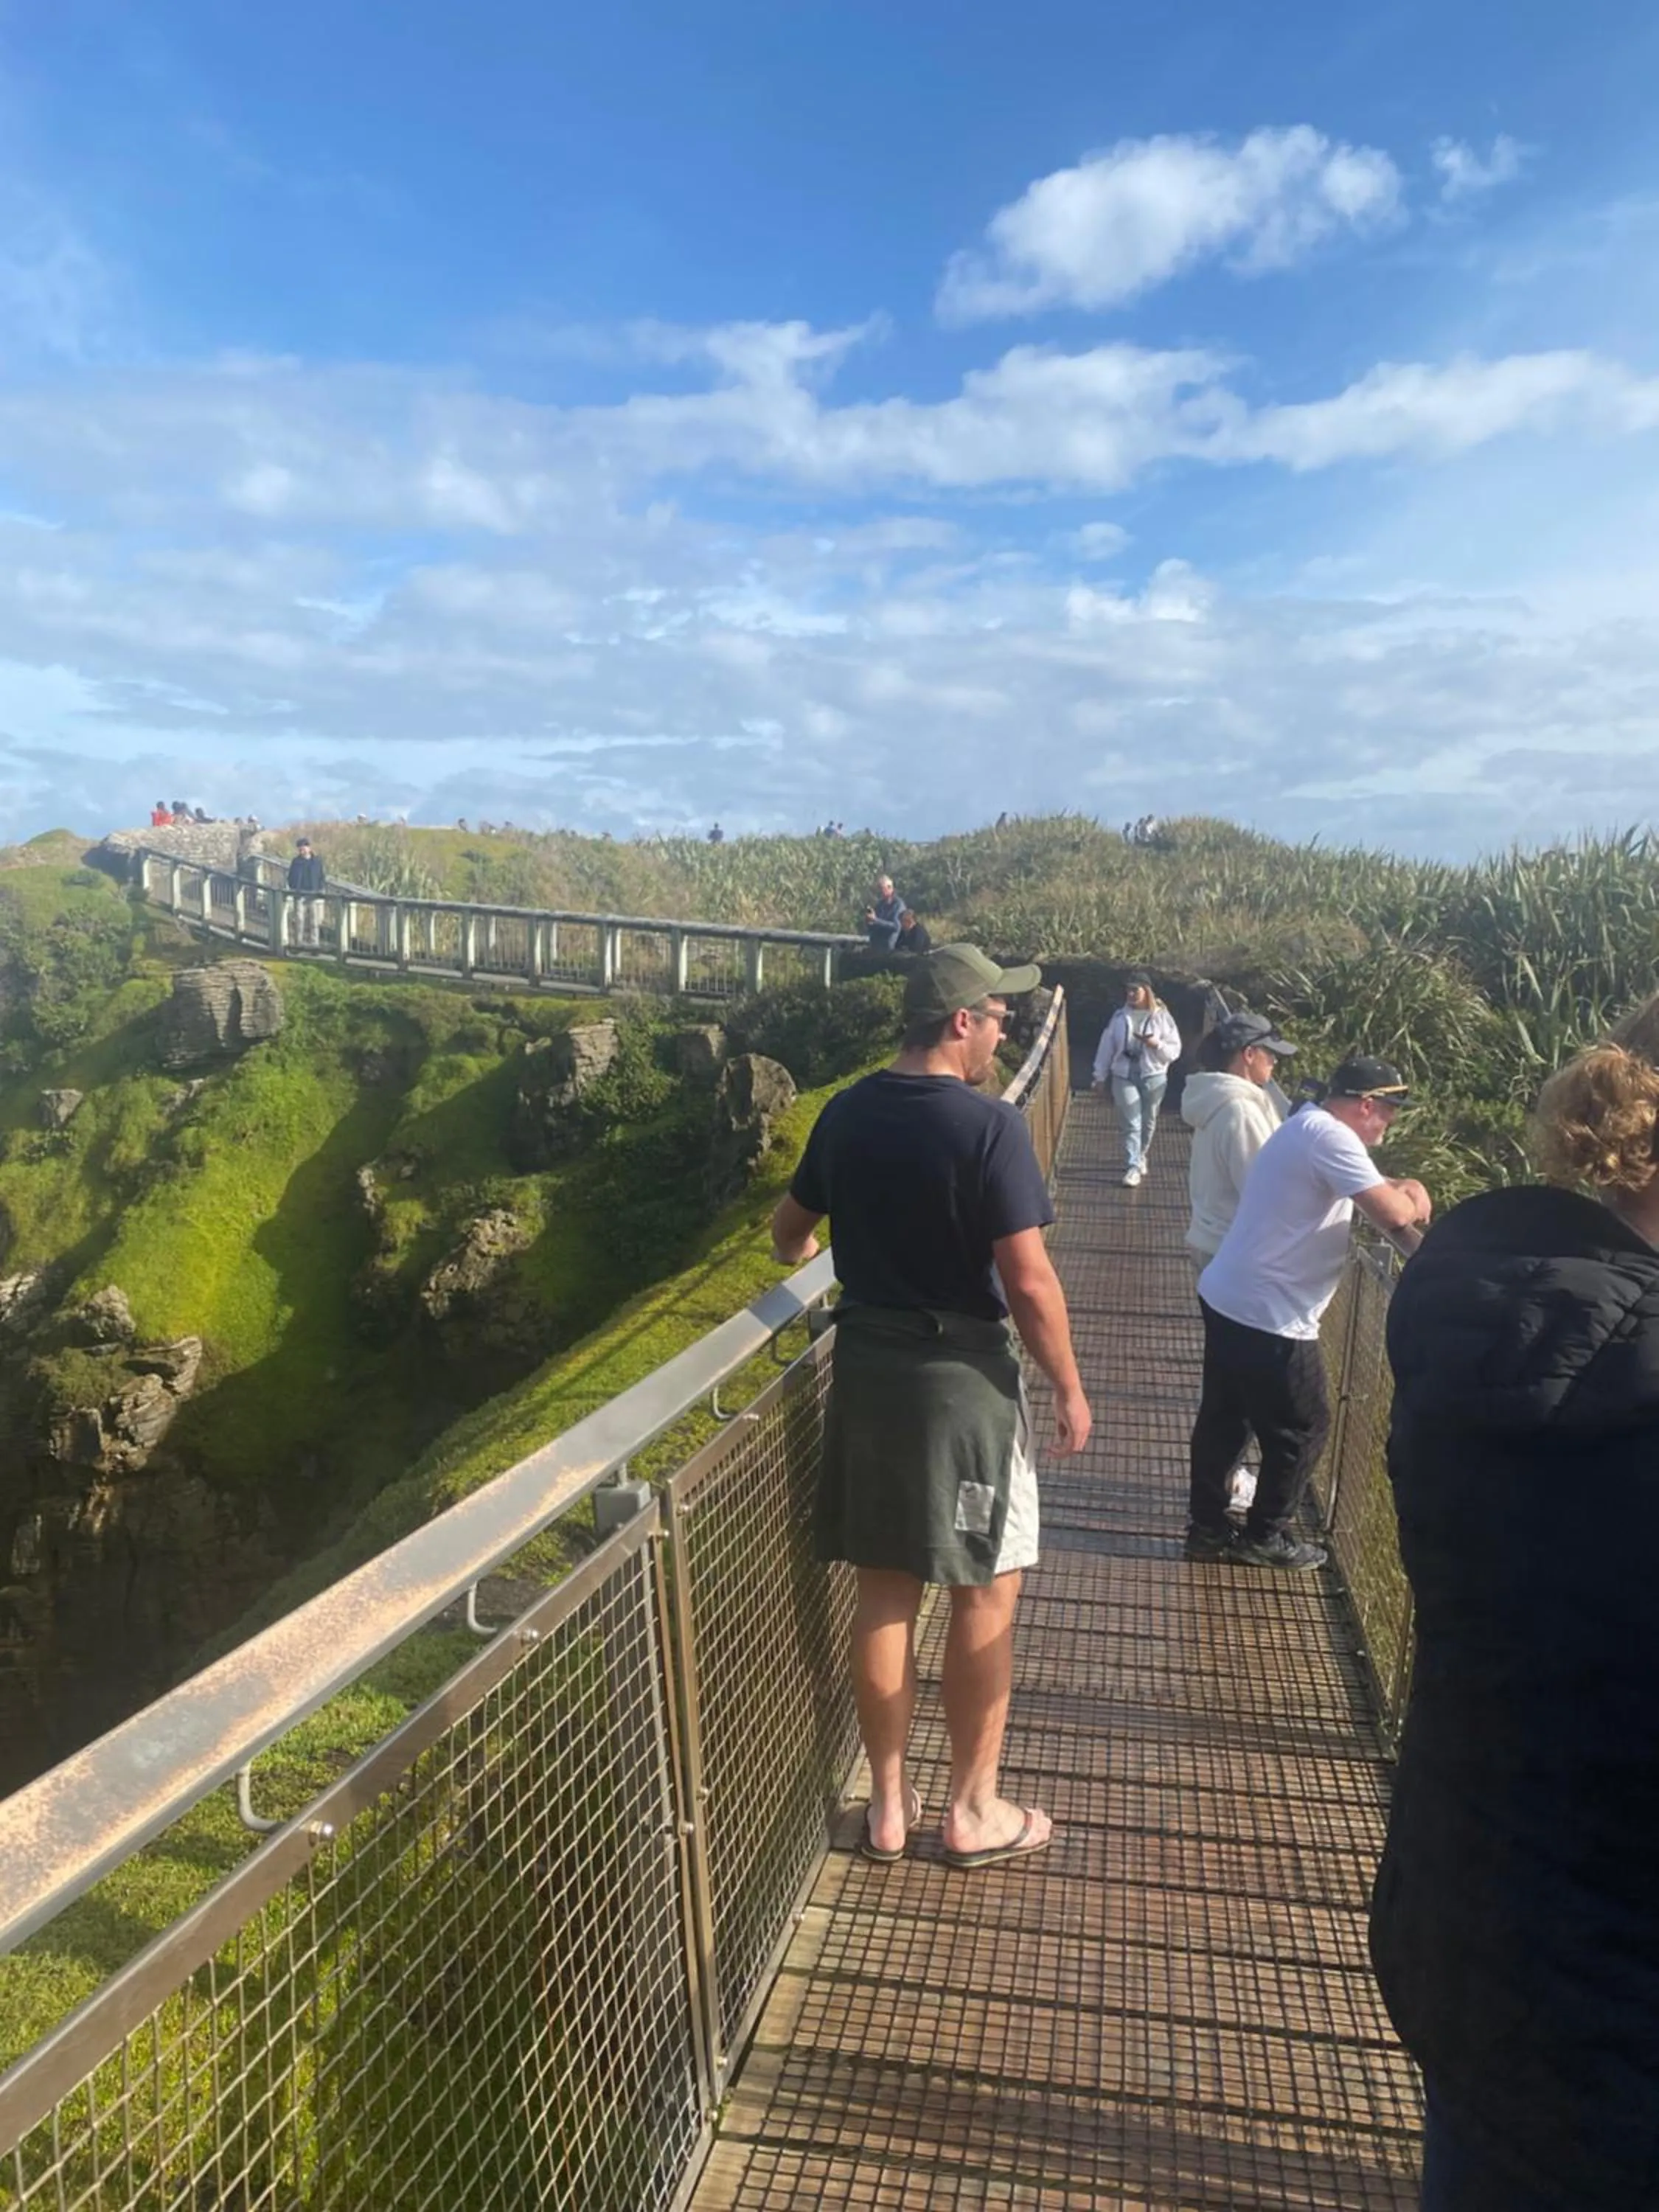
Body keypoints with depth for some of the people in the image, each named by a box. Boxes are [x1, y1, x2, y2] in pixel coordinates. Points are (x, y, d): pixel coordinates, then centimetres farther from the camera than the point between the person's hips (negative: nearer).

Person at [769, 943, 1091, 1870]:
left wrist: (811, 1249, 39)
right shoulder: (990, 1125, -17)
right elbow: (1029, 1280, -19)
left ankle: (889, 1804, 27)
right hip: (964, 1374, -6)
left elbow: (789, 1236, 15)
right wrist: (1070, 1388, -5)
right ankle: (975, 1809, 24)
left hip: (866, 1363, 6)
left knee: (885, 1588, 14)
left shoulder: (848, 1112, 2)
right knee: (987, 1591, 11)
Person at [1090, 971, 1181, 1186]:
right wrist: (1100, 1076, 6)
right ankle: (1133, 1167, -6)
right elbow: (1106, 1047, 6)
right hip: (1124, 1076, 0)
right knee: (1131, 1123, -6)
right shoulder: (1120, 1017, 1)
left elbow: (1174, 1050, -4)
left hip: (1154, 1077, 0)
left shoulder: (1161, 1016, -4)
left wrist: (1156, 1044, -23)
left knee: (1148, 1122, 13)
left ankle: (1140, 1157, 34)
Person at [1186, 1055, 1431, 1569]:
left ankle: (1208, 1526, 30)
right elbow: (1392, 1214, -26)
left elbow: (1364, 1185, 21)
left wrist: (1397, 1191, 1)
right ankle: (1264, 1536, 24)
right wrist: (1414, 1200, -4)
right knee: (1303, 1429, 9)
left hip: (1226, 1297, 10)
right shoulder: (1330, 1137, -20)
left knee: (1224, 1418, 18)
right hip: (1269, 1316, -10)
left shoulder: (1306, 1126, 13)